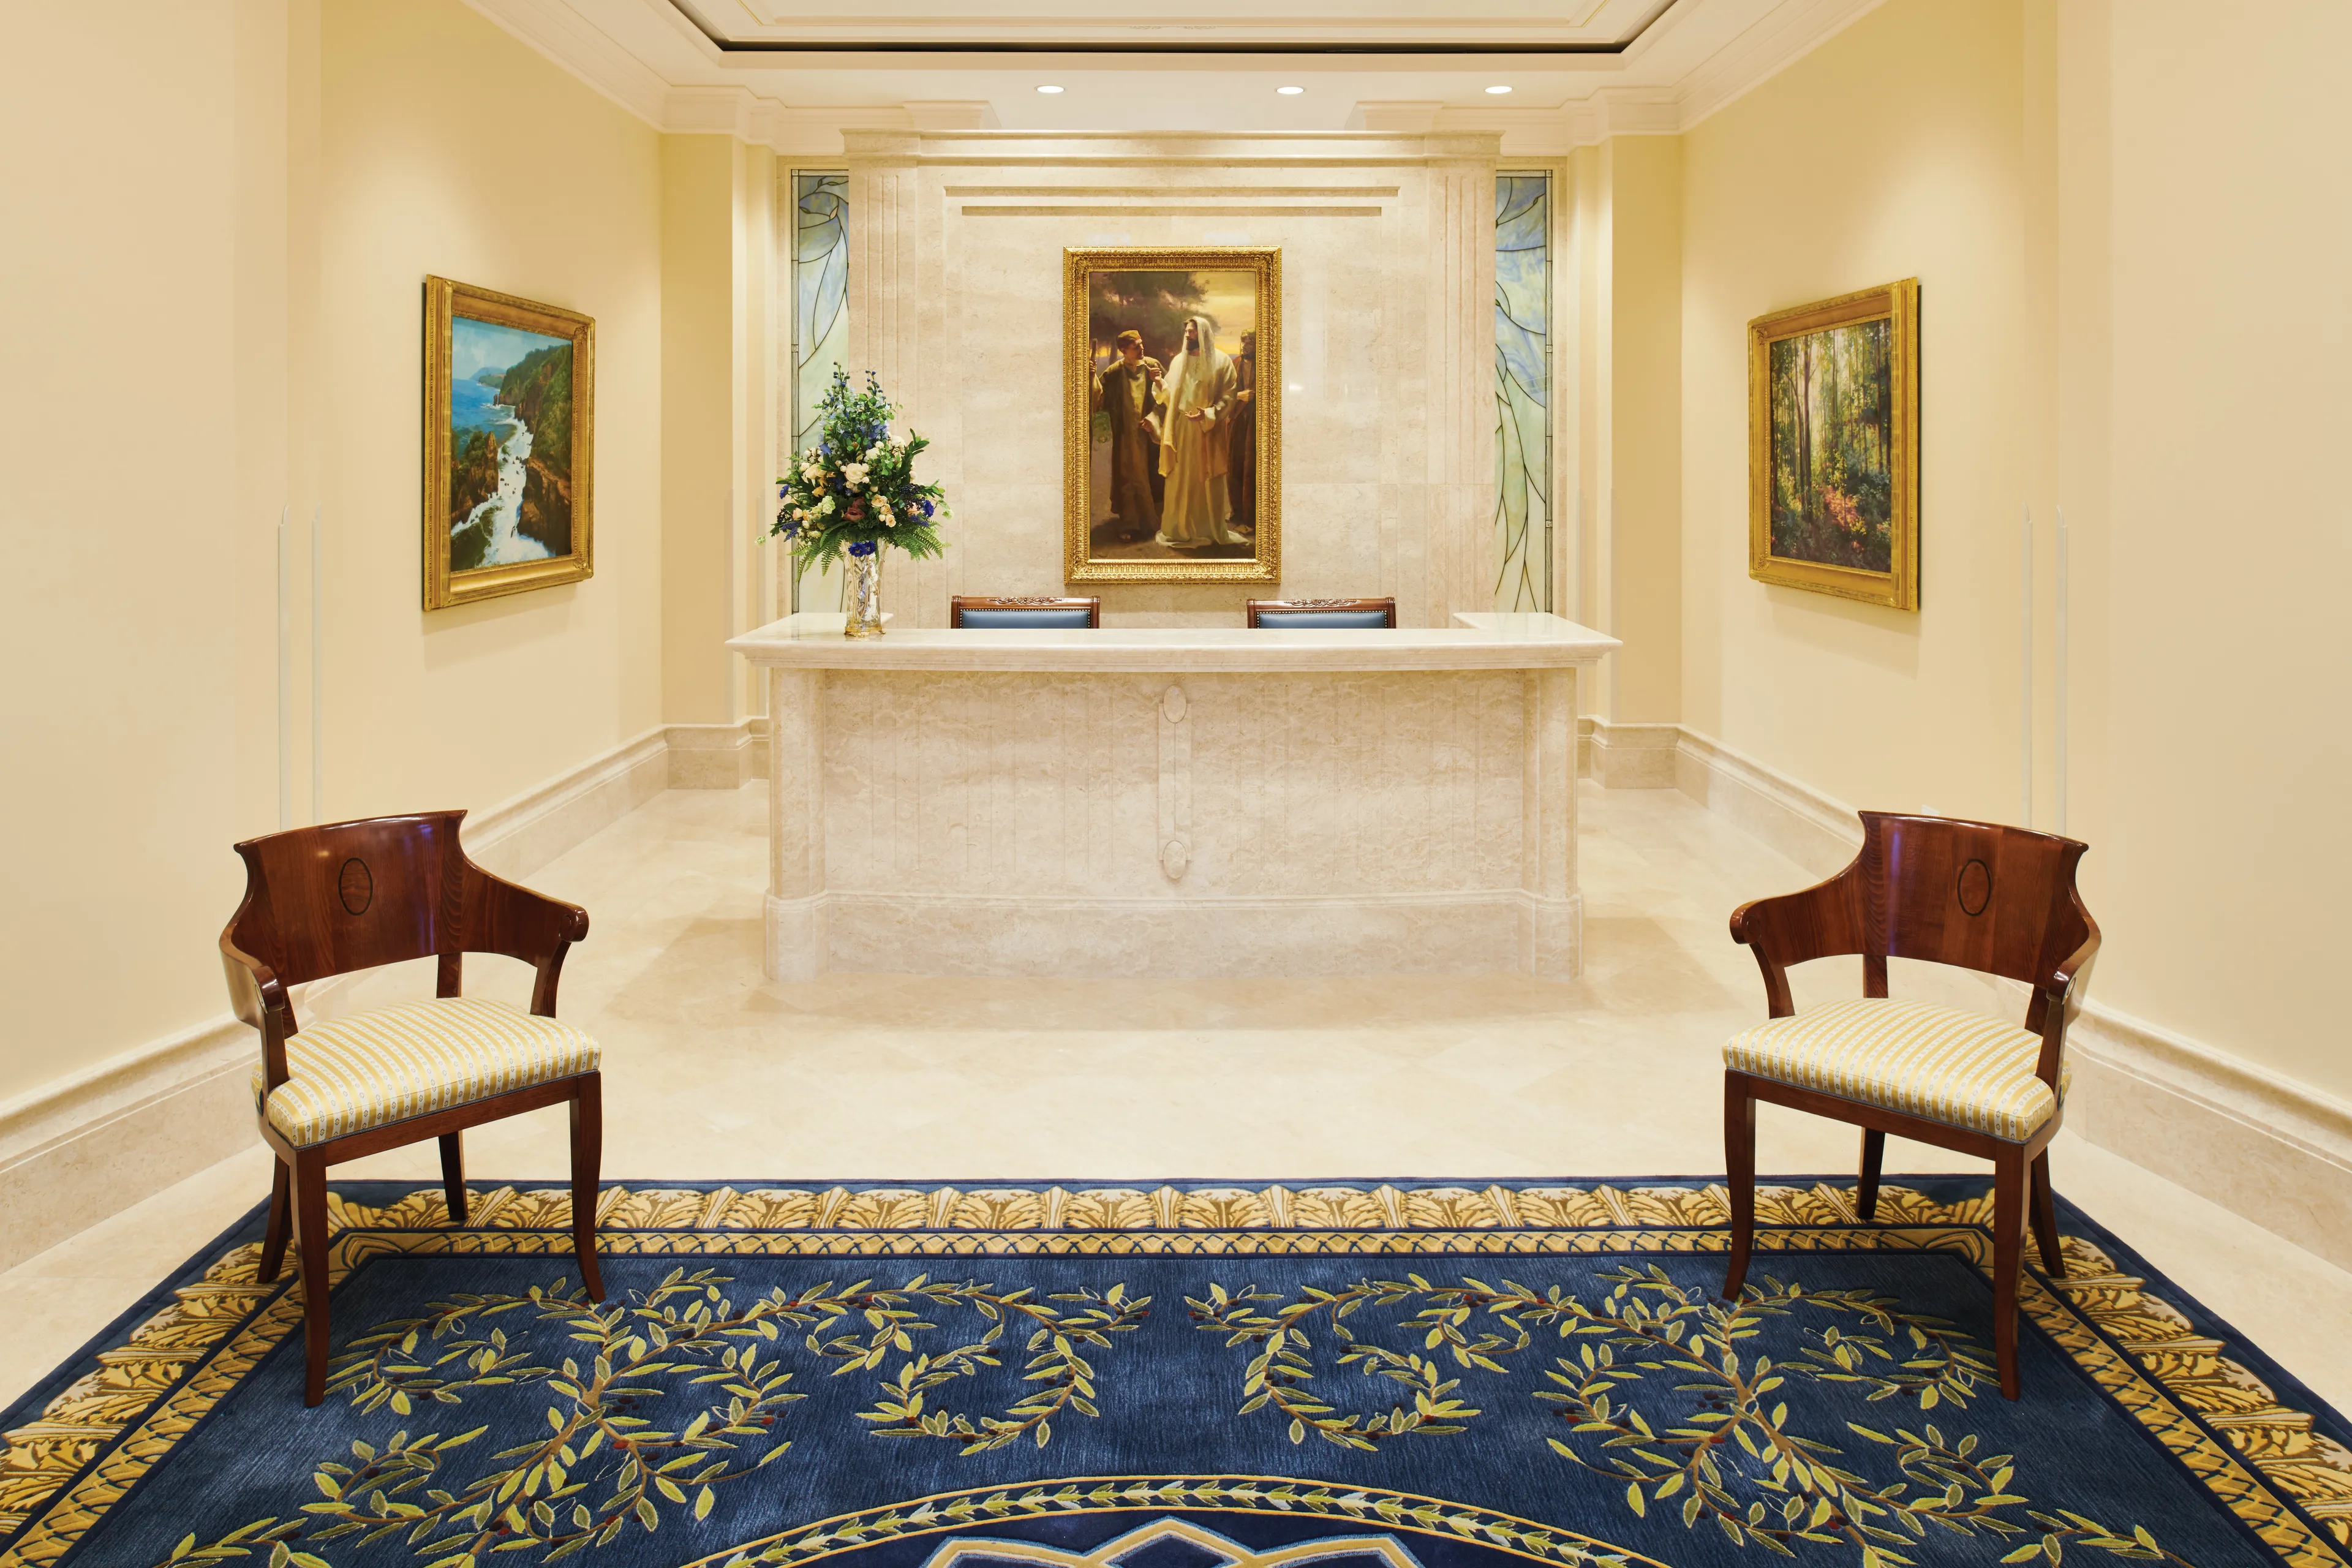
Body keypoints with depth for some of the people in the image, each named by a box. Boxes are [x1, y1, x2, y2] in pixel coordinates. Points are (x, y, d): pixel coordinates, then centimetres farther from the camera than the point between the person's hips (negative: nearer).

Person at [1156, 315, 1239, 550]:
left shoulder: (1221, 362, -2)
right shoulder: (1179, 361, 11)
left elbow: (1228, 397, -9)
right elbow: (1170, 395, 12)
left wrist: (1208, 414, -22)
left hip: (1207, 431, -3)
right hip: (1181, 429, 4)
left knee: (1207, 482, 2)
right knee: (1181, 481, 4)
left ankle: (1211, 529, 12)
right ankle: (1180, 528, 11)